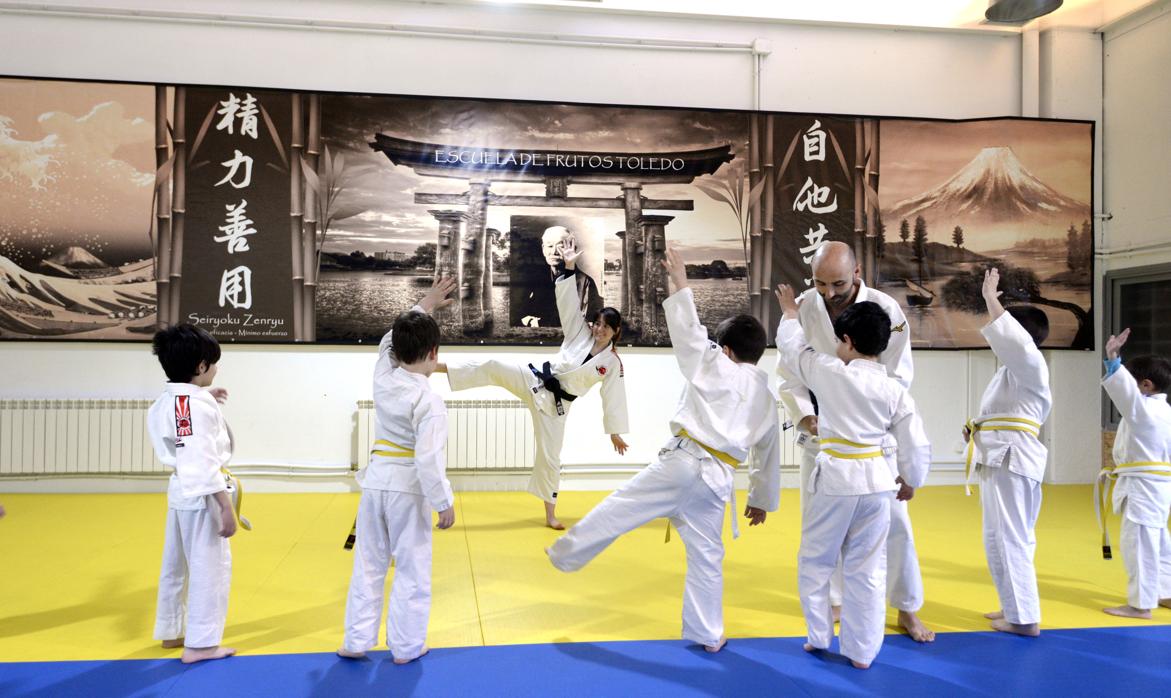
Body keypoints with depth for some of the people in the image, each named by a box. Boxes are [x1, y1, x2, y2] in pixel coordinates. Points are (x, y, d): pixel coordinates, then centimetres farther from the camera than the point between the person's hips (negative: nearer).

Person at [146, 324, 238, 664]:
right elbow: (204, 463, -25)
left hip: (181, 489, 10)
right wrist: (227, 508, -23)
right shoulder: (197, 403, -21)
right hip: (201, 493, -10)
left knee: (177, 564, 20)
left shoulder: (166, 400, 8)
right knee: (210, 566, 0)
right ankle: (200, 644, 7)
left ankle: (171, 631, 35)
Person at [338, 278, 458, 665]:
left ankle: (357, 641, 22)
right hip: (409, 491, -6)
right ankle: (406, 646, 17)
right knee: (412, 570, 8)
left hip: (376, 483, 6)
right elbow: (429, 460, -22)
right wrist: (445, 502, -12)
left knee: (368, 565, 15)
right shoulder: (430, 402, -18)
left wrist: (425, 304, 24)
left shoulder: (382, 378, -1)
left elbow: (390, 341, 19)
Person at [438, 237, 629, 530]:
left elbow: (613, 399, 1)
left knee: (549, 457, 2)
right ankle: (436, 366, -13)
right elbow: (568, 300, -6)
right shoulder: (580, 332, -1)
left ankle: (550, 513, 19)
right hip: (534, 380, 1)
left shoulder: (613, 363, -4)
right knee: (492, 368, -20)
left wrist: (615, 431, 4)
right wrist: (570, 266, -16)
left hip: (555, 403, -1)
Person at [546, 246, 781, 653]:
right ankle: (708, 635, 23)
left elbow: (688, 332, 2)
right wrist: (762, 499, 33)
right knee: (707, 557, 14)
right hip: (717, 479, 5)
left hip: (682, 461, -4)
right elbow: (769, 455, 22)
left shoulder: (716, 371, -1)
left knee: (618, 511, 9)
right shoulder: (767, 398, 15)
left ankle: (566, 555, 22)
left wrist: (679, 284, 11)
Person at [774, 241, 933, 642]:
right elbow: (789, 375, -6)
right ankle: (833, 601, 32)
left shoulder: (885, 309, -14)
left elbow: (899, 376, -11)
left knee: (893, 522, 3)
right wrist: (805, 416, -21)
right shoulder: (803, 309, -9)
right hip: (820, 431, 2)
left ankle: (907, 609, 22)